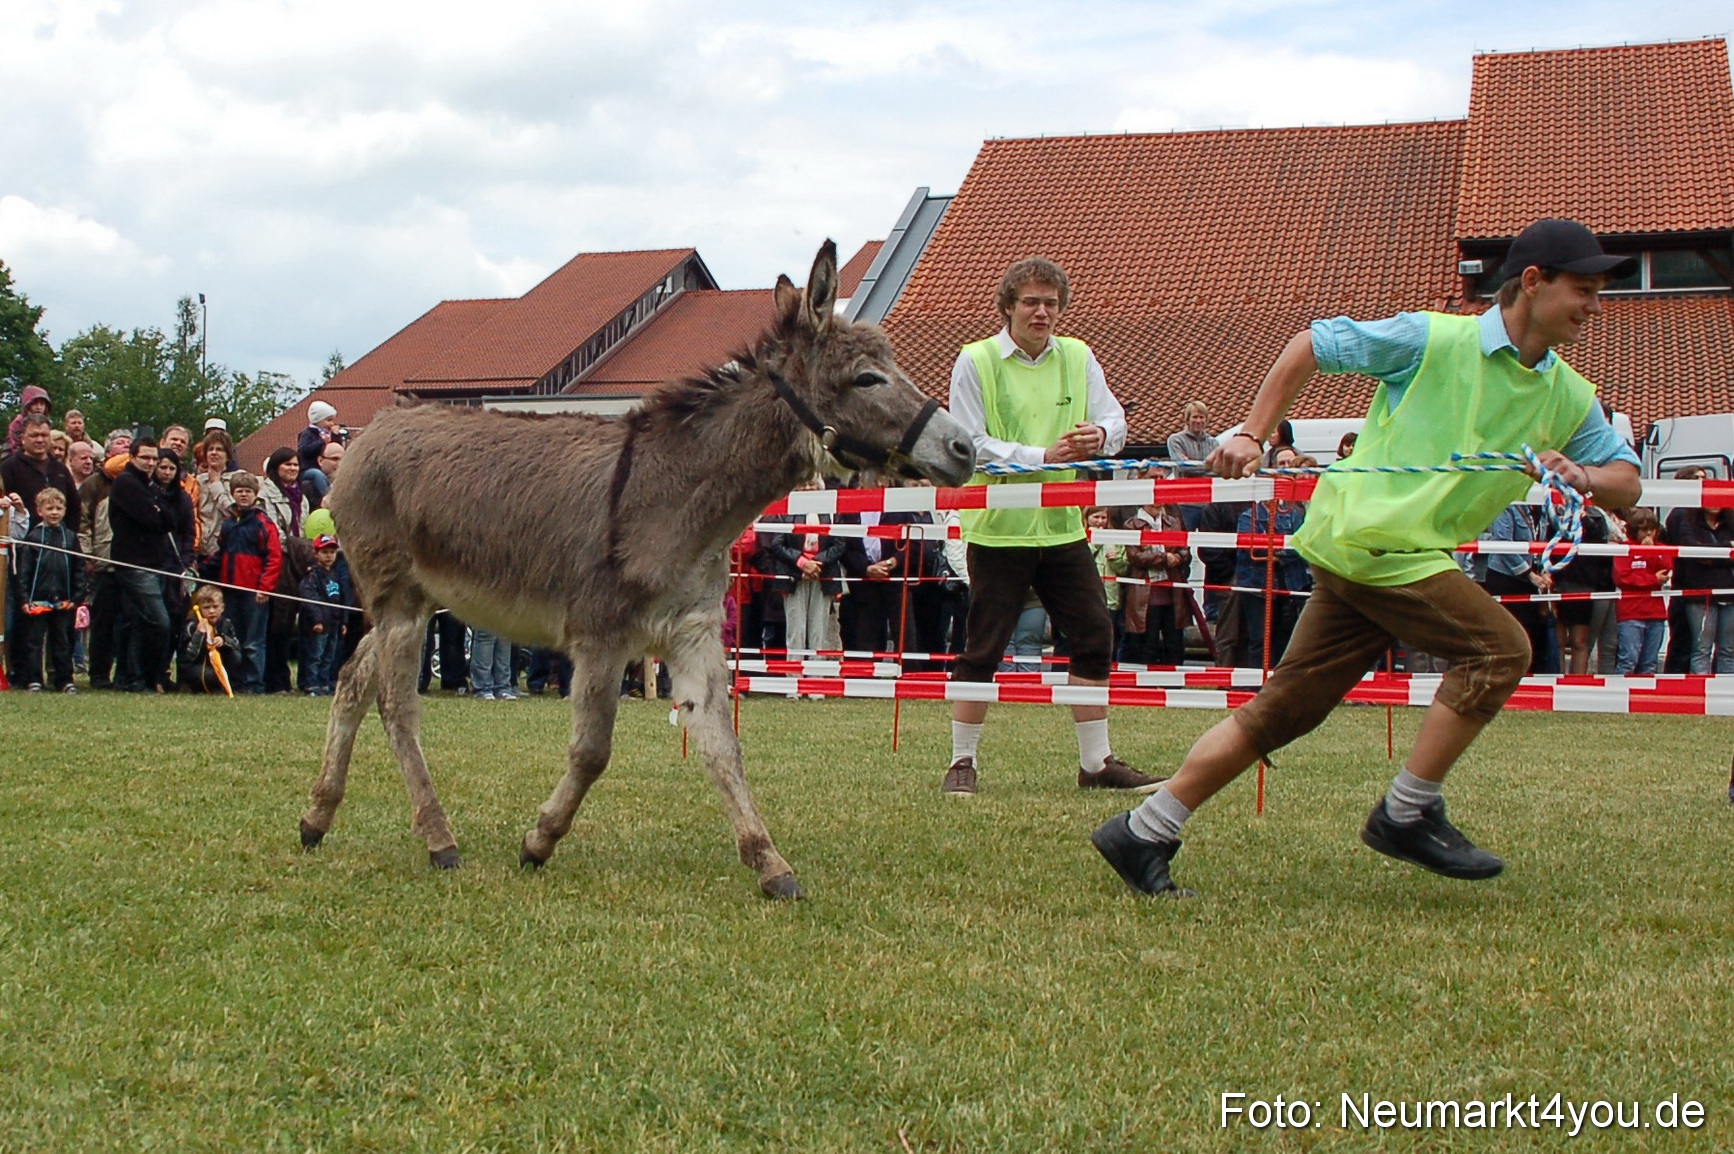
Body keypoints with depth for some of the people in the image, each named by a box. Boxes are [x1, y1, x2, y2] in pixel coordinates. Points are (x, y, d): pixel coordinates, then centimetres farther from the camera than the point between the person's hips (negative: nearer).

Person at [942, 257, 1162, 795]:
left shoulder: (1077, 357, 7)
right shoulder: (976, 361, -6)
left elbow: (1114, 420, 5)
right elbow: (970, 446, -12)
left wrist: (1100, 436, -20)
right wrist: (1043, 457, -20)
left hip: (1062, 526, 5)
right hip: (999, 527, -5)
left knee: (1095, 639, 6)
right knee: (983, 649, -1)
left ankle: (1096, 762, 17)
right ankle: (962, 762, 11)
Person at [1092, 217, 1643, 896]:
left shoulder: (1570, 398, 12)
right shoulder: (1433, 340, -6)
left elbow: (1627, 484, 12)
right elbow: (1312, 345, 4)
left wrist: (1581, 476, -10)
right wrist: (1252, 436, 0)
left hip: (1413, 555, 7)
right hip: (1365, 533, -7)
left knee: (1281, 712, 6)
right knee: (1499, 648, -15)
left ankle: (1141, 834, 11)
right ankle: (1407, 814, -5)